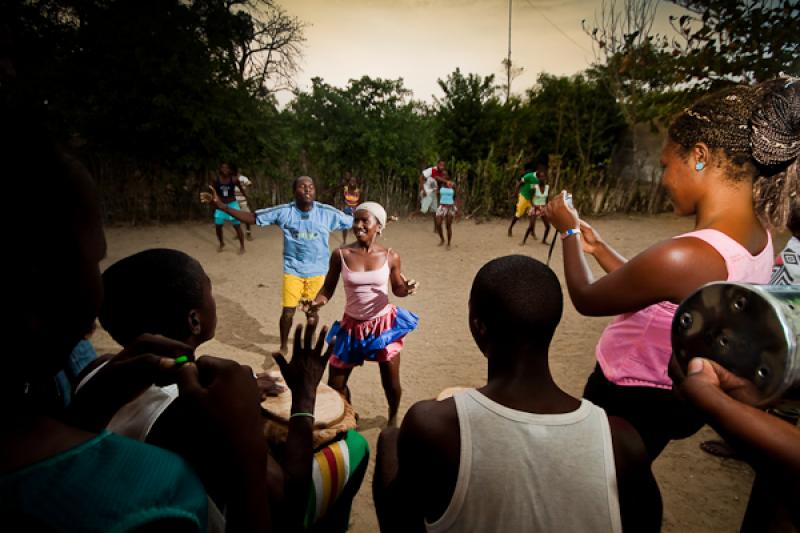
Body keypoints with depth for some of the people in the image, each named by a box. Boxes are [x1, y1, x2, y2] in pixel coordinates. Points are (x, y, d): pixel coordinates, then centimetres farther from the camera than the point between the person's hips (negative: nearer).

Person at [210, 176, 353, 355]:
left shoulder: (327, 212, -9)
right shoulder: (284, 212, -9)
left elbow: (354, 223, -2)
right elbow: (252, 217, -7)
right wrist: (221, 205, -15)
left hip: (317, 271, 1)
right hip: (292, 270, -1)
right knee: (287, 312, 1)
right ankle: (283, 347, 27)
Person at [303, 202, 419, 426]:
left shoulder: (391, 256, -10)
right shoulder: (341, 255, -12)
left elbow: (397, 288, 2)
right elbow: (328, 288, -3)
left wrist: (406, 289, -21)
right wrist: (316, 303, -23)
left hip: (384, 324, 0)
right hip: (352, 326, 1)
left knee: (391, 383, 12)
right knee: (335, 383, 10)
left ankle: (393, 419, 45)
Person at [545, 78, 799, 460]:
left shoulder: (682, 256, -35)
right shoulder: (758, 241, -6)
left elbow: (585, 299, -18)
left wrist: (568, 231, -3)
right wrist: (598, 247, 11)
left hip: (627, 402, -8)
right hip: (678, 400, 8)